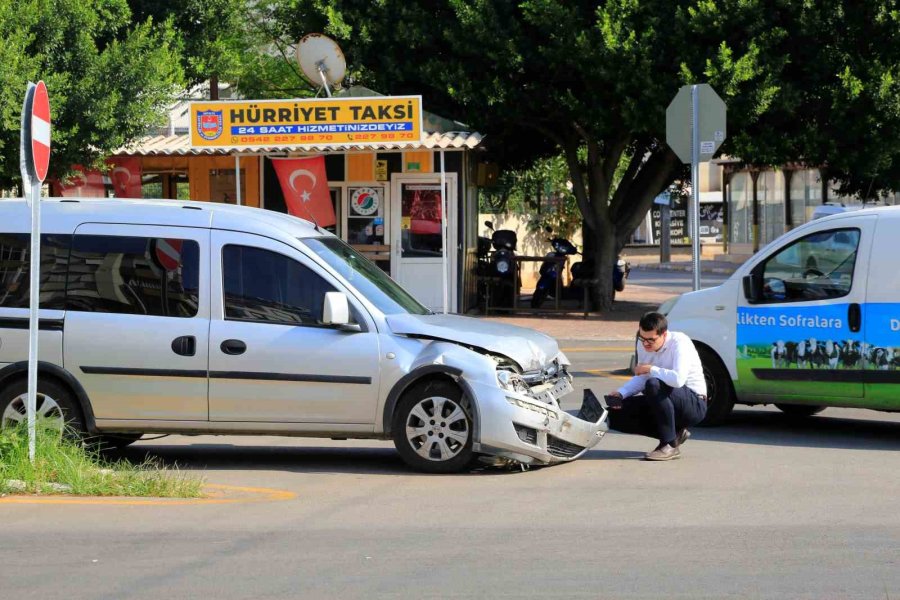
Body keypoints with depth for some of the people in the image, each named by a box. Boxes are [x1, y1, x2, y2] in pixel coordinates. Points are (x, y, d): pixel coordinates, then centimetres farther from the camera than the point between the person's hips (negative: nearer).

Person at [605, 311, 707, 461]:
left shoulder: (679, 342, -23)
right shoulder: (643, 345, -3)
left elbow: (678, 379, -38)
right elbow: (641, 379, 10)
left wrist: (651, 369, -26)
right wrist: (620, 393, -8)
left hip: (694, 404, -8)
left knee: (654, 385, -35)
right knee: (616, 413, -5)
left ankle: (670, 445, -22)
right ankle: (674, 434, 4)